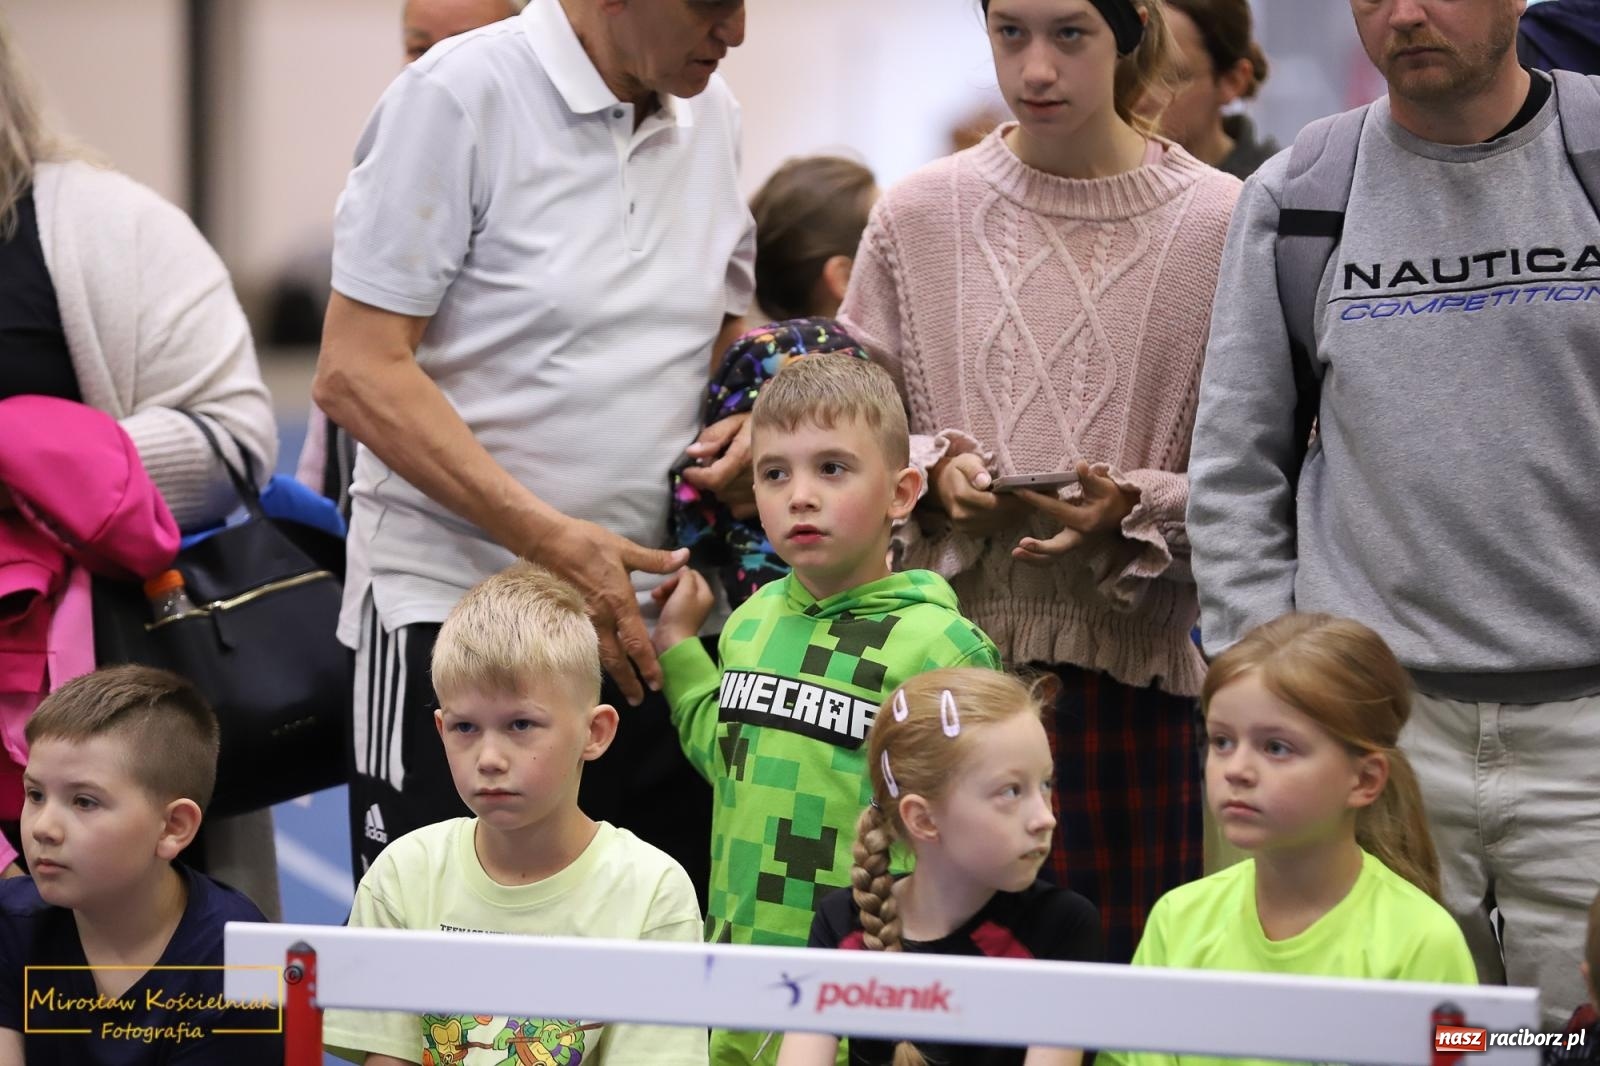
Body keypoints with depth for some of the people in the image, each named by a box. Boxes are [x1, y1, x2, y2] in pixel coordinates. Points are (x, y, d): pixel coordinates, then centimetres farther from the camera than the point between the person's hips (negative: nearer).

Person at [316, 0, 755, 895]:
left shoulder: (712, 117, 11)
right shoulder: (460, 93, -9)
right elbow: (357, 374, -14)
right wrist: (551, 540, -21)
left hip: (649, 616, 6)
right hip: (454, 608, -6)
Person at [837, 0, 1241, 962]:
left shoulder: (1221, 224, -1)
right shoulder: (919, 216, 8)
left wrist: (1133, 511, -14)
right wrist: (936, 472, -6)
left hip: (1134, 664, -2)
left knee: (1121, 953, -2)